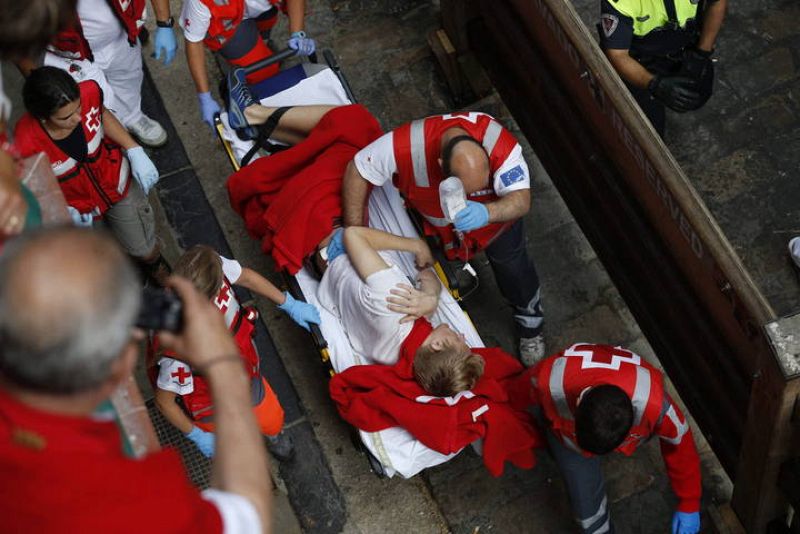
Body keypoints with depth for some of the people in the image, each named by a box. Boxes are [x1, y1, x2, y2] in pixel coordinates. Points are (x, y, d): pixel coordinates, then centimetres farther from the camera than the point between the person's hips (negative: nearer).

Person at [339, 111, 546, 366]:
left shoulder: (499, 143, -46)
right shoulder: (407, 144, -44)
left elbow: (522, 200, -45)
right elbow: (357, 172, -30)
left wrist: (486, 213, -67)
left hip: (494, 212, 0)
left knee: (512, 267, 18)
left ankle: (530, 320, 49)